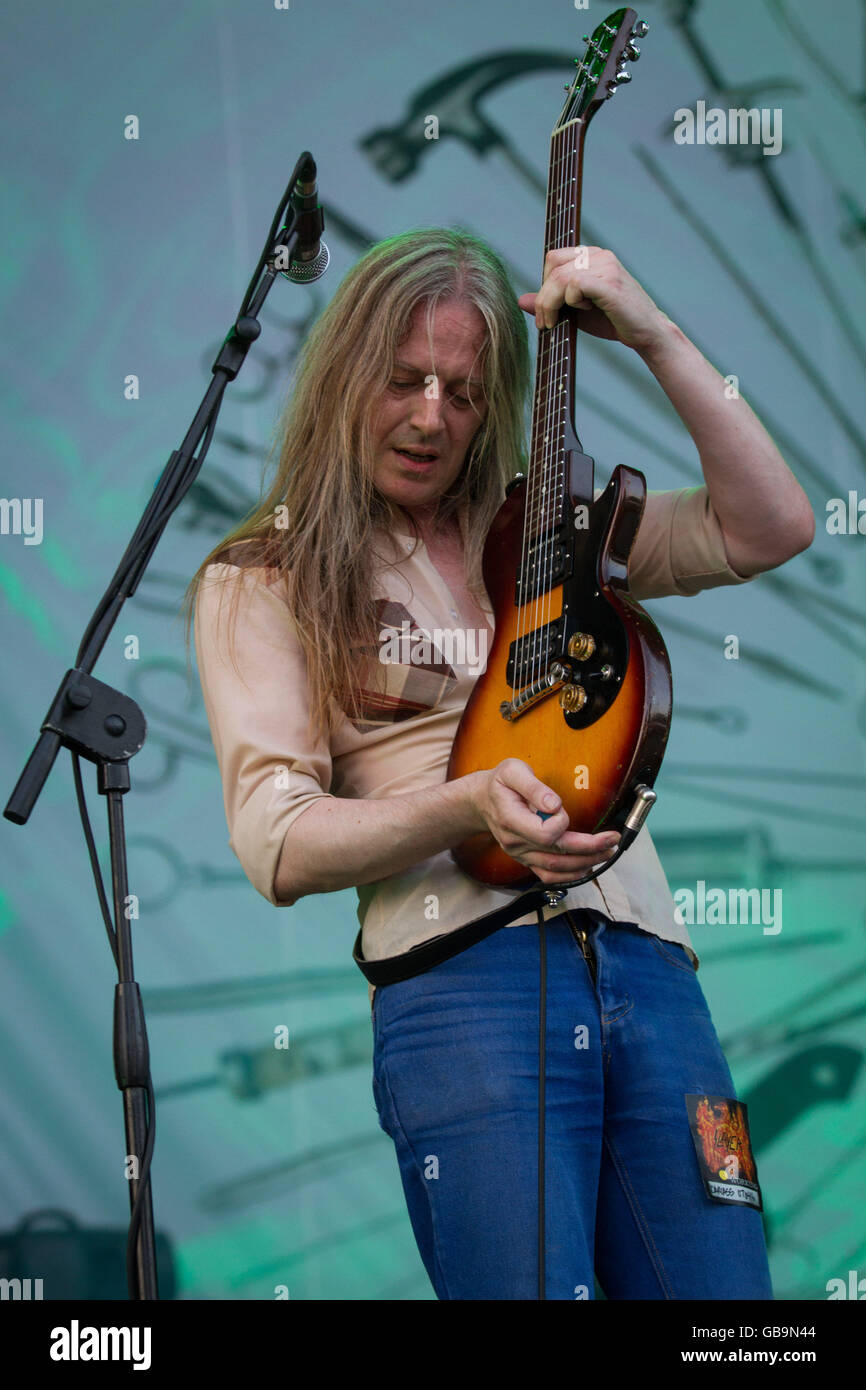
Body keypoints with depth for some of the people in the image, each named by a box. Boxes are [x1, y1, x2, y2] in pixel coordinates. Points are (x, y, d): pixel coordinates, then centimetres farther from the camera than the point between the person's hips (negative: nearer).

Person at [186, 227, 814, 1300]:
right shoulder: (264, 583, 10)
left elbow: (773, 527, 11)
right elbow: (277, 849, -1)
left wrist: (653, 337, 6)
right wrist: (466, 807, -17)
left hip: (645, 961, 4)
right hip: (463, 978, -4)